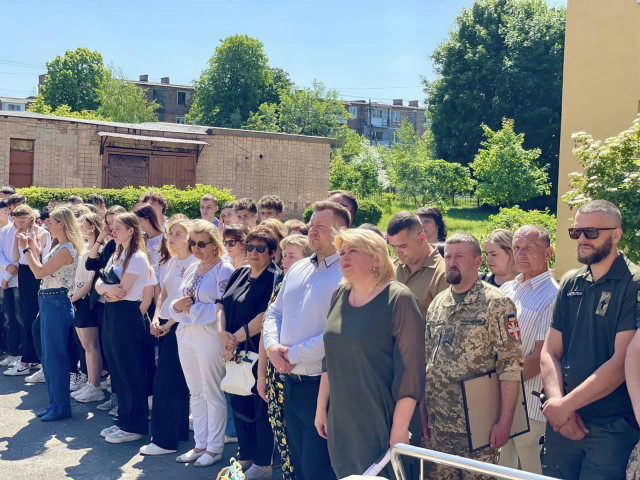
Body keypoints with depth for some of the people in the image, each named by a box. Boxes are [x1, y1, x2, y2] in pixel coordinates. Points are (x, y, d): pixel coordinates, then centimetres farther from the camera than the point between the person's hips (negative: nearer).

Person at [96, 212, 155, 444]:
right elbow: (99, 283, 7)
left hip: (127, 316, -9)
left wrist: (105, 289, -3)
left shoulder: (138, 257, -12)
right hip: (110, 315, 9)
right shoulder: (116, 255, 16)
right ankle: (123, 421, 24)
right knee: (117, 370, 13)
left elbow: (122, 291, -20)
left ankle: (135, 426, 8)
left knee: (130, 372, -2)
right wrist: (107, 288, -15)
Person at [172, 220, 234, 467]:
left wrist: (192, 308, -14)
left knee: (213, 394, 2)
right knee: (196, 393, 14)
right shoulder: (192, 269, 14)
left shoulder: (224, 270, -10)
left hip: (209, 337, -8)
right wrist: (178, 305, -6)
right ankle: (200, 444, 24)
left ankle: (214, 448, 13)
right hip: (186, 335, 8)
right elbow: (179, 302, 17)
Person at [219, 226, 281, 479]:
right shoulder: (240, 274, 11)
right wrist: (222, 333, -9)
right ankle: (245, 456, 30)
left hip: (259, 351, -7)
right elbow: (222, 305, 8)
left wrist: (237, 337, -16)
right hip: (236, 352, 7)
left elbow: (265, 316, -20)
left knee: (261, 407, 3)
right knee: (239, 403, 15)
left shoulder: (275, 278, -12)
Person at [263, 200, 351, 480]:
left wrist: (294, 354, -16)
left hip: (320, 384, -8)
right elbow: (274, 313, 17)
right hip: (290, 383, 8)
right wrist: (273, 345, -3)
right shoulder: (298, 269, 13)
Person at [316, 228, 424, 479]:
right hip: (342, 420, 6)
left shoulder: (398, 299, -11)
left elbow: (410, 369, -14)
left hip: (383, 423, -6)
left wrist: (400, 427, -16)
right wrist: (321, 407, 13)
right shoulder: (340, 296, 8)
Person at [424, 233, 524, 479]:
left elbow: (510, 366, -13)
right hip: (437, 422, 5)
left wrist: (505, 421, -17)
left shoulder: (496, 303, -9)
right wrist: (422, 413, 10)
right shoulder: (437, 304, 10)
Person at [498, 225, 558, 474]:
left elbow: (540, 357, -14)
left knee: (532, 471, 6)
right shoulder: (506, 289, 12)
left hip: (530, 404, -6)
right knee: (500, 468, 15)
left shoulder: (552, 296, -10)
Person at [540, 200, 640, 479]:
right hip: (562, 423, 5)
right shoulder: (571, 285, 8)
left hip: (613, 427, -5)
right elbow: (550, 352, 7)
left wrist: (565, 405, -14)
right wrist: (556, 400, -10)